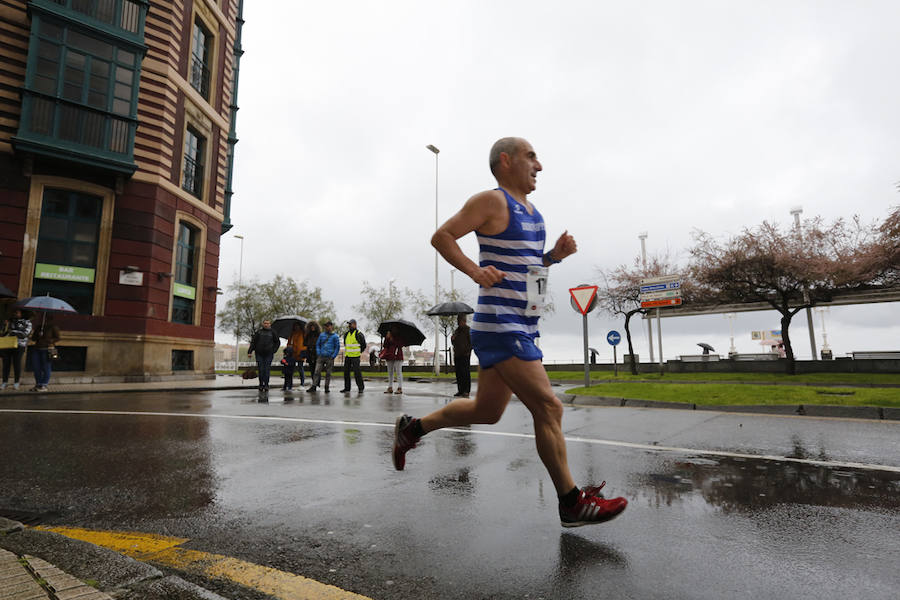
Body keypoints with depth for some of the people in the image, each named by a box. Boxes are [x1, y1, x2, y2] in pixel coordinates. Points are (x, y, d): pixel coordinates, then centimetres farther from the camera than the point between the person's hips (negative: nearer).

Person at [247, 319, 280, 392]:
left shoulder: (272, 333, 8)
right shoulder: (258, 332, 8)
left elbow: (278, 342, 15)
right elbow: (253, 342, 6)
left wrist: (274, 351, 6)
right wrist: (250, 351, -2)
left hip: (269, 354, -1)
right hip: (259, 354, 1)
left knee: (267, 370, -4)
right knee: (261, 370, 0)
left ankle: (266, 385, 1)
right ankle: (261, 385, 11)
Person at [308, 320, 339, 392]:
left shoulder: (335, 336, 1)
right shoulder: (321, 335, 9)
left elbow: (337, 347, 1)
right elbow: (317, 344, 15)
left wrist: (333, 356, -7)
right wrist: (318, 353, 3)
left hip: (329, 357, -2)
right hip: (321, 357, 2)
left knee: (328, 373, 4)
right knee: (317, 372, -5)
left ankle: (327, 388, 12)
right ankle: (314, 386, -5)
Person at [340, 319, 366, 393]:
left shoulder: (358, 334, -7)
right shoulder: (346, 334, 12)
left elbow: (363, 345, 0)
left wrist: (359, 352, 5)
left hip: (355, 356, -6)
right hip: (347, 356, 6)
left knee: (357, 372, -9)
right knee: (346, 372, 7)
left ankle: (361, 387, -1)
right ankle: (347, 388, 16)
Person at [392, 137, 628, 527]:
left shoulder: (530, 209, 19)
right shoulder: (492, 201, -7)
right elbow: (441, 237, -9)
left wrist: (554, 255, 8)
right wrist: (475, 270, -20)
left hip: (522, 327, 10)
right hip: (500, 325, -10)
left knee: (486, 411, 17)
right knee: (547, 407, -7)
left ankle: (412, 429, 35)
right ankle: (572, 503, 8)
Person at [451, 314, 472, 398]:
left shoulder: (468, 329, -2)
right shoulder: (456, 330, 18)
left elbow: (471, 342, -7)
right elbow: (454, 343, 25)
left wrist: (468, 351, -14)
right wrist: (452, 339, 3)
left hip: (465, 355, -7)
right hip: (457, 355, 7)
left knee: (465, 373, -7)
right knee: (458, 373, 8)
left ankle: (466, 391, -4)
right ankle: (460, 390, 15)